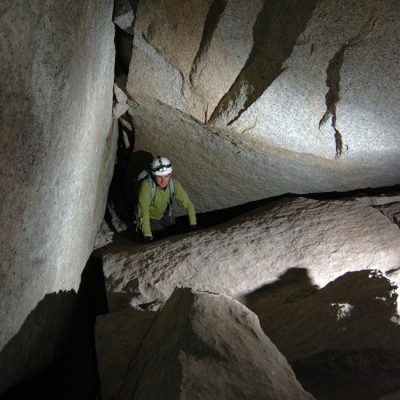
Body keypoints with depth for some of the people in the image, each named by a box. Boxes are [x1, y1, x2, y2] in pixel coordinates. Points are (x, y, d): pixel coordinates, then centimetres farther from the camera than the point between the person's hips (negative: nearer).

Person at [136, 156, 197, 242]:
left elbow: (188, 203, -16)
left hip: (163, 215, 4)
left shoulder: (174, 184, -23)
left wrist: (193, 225, -18)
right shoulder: (146, 185, -37)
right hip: (149, 219, -4)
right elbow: (143, 212, -40)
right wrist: (147, 235, -44)